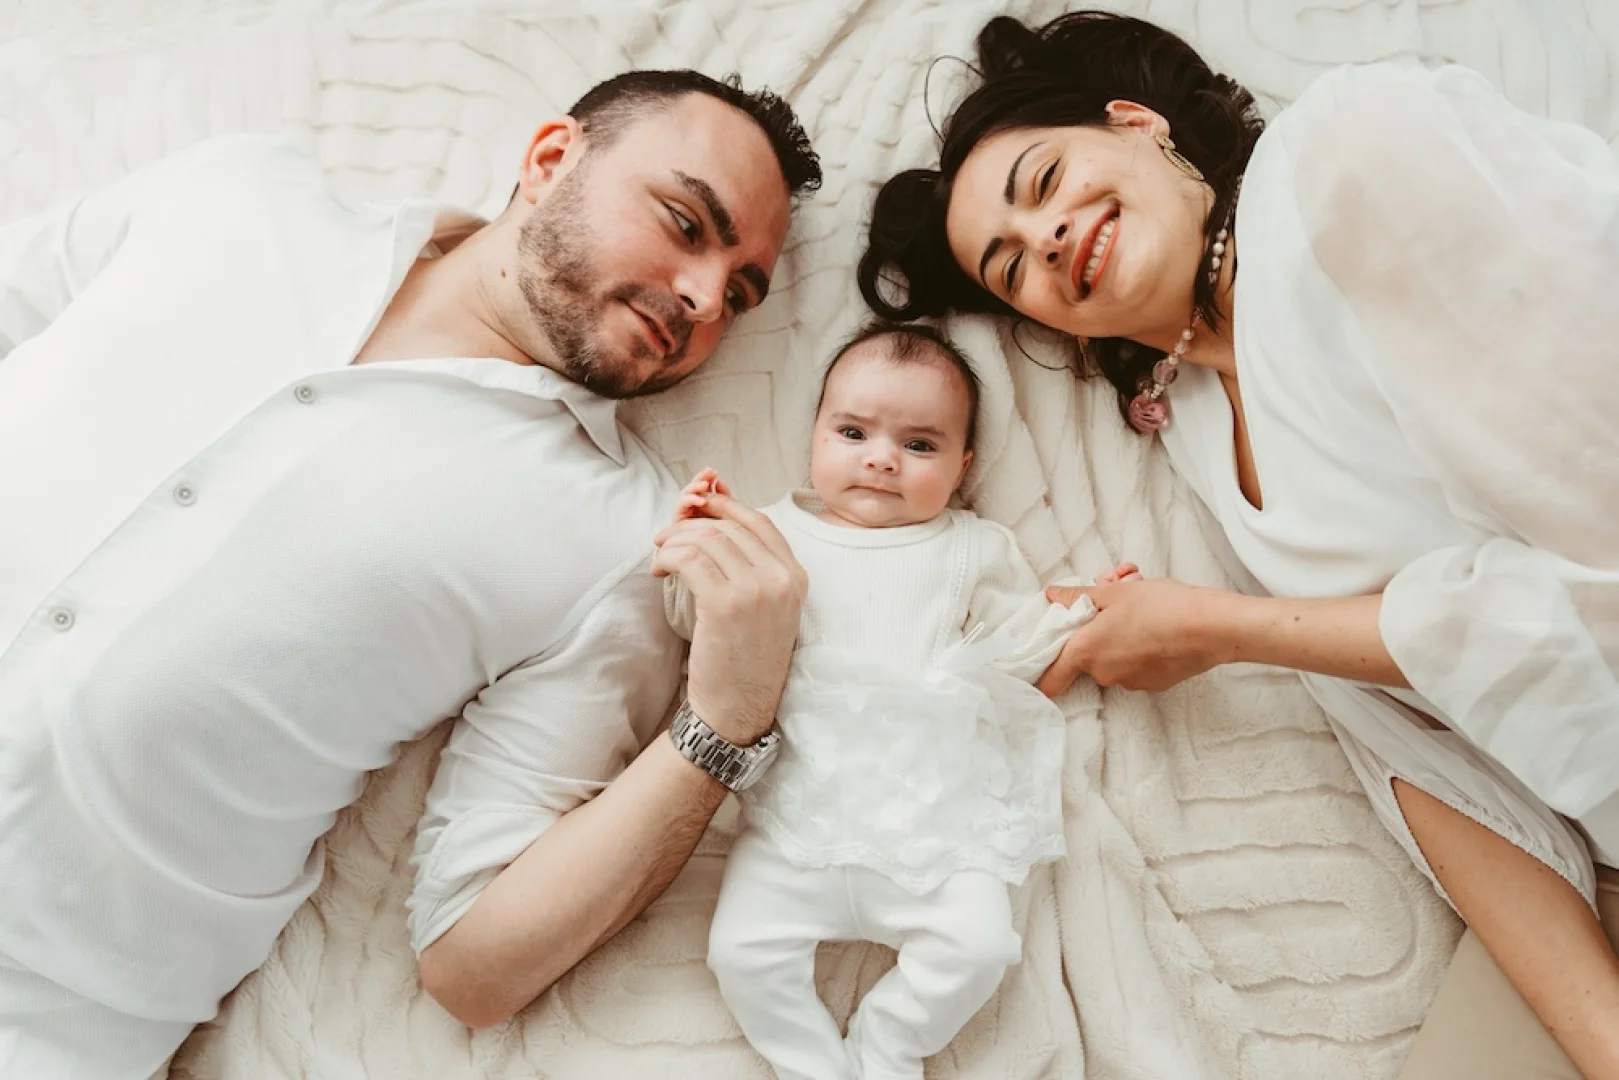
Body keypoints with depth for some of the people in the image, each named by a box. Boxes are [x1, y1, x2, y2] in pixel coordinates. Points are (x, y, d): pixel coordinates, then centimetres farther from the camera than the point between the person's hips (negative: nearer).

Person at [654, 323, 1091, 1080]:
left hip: (935, 813, 0)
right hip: (802, 811, 0)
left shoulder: (975, 549, 11)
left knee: (978, 944, -15)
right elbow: (705, 623, 10)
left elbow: (1017, 643, 14)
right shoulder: (777, 532, 10)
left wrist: (1084, 616, 1)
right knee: (743, 950, -11)